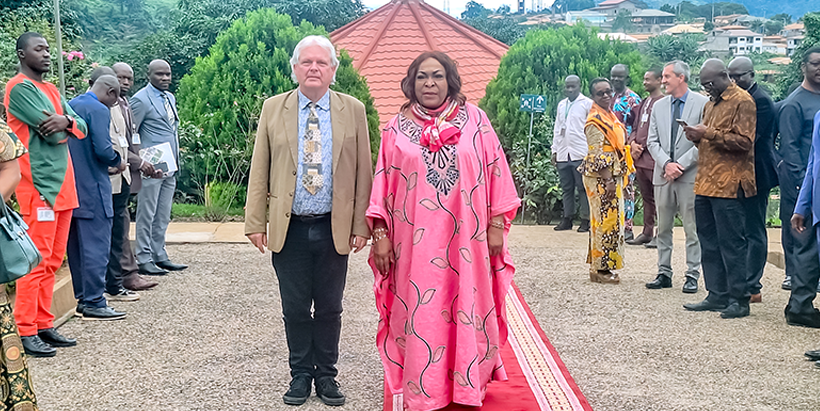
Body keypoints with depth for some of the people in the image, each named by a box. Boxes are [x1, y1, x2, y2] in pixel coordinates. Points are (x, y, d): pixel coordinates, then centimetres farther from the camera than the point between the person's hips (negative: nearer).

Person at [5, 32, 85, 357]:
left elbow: (82, 129, 10)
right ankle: (25, 332, -2)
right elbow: (52, 133, -17)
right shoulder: (20, 88, -8)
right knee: (37, 263, -8)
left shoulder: (51, 90, 19)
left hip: (63, 186, 9)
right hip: (39, 186, -9)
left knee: (53, 262, 11)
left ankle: (44, 326, 17)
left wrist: (66, 120, -11)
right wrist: (64, 124, 5)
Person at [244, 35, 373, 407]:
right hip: (289, 229, 0)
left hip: (335, 229, 0)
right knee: (295, 308, 9)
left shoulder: (353, 111, 3)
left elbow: (363, 172, 2)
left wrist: (361, 225, -3)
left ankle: (326, 375, 25)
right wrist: (255, 222, -2)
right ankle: (300, 374, 25)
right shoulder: (273, 108, 4)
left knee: (329, 308, 10)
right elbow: (259, 170, 4)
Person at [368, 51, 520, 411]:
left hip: (465, 241, 0)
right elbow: (383, 183, 5)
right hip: (414, 243, 0)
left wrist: (496, 225, 0)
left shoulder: (474, 120, 3)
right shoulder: (396, 128, 5)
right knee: (417, 314, 4)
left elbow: (495, 172, 4)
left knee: (466, 310, 7)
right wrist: (380, 235, 1)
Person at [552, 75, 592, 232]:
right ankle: (567, 219, 15)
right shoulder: (561, 105, 19)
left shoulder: (587, 104, 0)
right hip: (563, 154, 6)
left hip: (580, 154, -6)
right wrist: (554, 150, 15)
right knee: (566, 188, 9)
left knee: (583, 188, -3)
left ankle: (585, 220, 1)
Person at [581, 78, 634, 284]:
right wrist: (608, 180, -23)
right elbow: (597, 154, -19)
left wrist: (618, 179, 17)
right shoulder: (595, 120, -12)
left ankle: (602, 266, 17)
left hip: (613, 176, 9)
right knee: (605, 220, -7)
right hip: (601, 178, -9)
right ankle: (599, 269, 0)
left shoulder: (610, 116, 16)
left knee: (612, 220, 11)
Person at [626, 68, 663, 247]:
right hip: (640, 158, 9)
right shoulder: (643, 103, 19)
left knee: (658, 198, -3)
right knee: (646, 197, 14)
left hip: (653, 157, -9)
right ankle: (647, 232, 20)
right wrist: (633, 143, 3)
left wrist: (641, 147, -11)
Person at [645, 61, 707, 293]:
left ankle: (692, 276, 9)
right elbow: (653, 142, 8)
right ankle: (664, 274, 18)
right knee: (663, 229, 10)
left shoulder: (702, 103, -3)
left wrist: (681, 165, -13)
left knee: (692, 229, 1)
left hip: (690, 176, -5)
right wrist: (666, 164, -8)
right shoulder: (659, 106, 12)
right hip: (663, 176, 5)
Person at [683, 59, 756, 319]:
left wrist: (708, 133, -17)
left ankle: (739, 299, 2)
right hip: (705, 184, 9)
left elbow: (743, 142, -14)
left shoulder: (742, 101, -5)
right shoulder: (711, 104, 22)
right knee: (709, 243, 10)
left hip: (728, 184, -9)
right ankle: (717, 296, 17)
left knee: (732, 243, -5)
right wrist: (697, 137, 6)